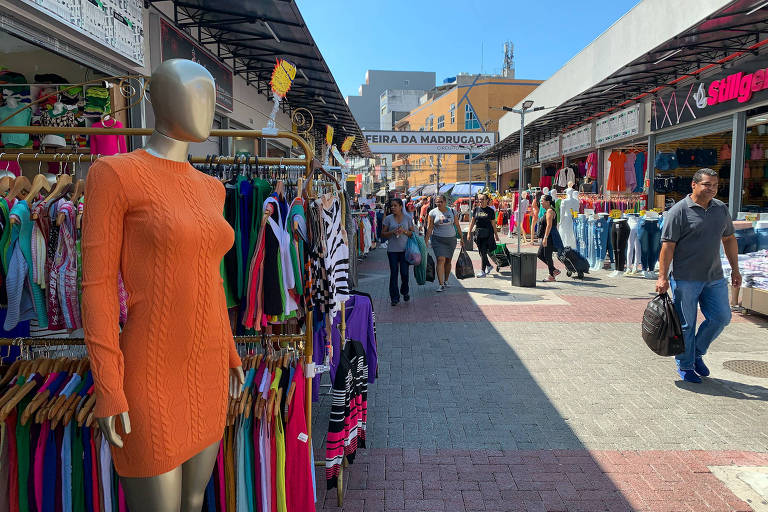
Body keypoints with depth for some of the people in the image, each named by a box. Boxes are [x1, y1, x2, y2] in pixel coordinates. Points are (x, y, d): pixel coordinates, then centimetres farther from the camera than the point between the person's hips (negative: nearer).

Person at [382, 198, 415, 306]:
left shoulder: (408, 218, 4)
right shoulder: (388, 218, 3)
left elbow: (412, 233, 8)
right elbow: (383, 233, 5)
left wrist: (404, 231, -12)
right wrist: (392, 232, -13)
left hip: (405, 249, 0)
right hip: (392, 249, 0)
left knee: (404, 273, -2)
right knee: (393, 273, -1)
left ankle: (404, 292, 26)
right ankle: (395, 298, 7)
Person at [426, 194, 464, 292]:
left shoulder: (452, 212, 5)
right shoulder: (433, 212, -1)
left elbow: (457, 226, 11)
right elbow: (429, 228, -3)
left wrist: (462, 238, 10)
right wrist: (427, 240, -8)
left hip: (451, 239, 3)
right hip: (438, 239, -2)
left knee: (448, 261, 9)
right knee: (441, 260, -13)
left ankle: (446, 281, 26)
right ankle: (441, 284, -15)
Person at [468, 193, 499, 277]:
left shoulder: (490, 211, -1)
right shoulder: (476, 210, 7)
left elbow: (493, 224, 3)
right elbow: (472, 221, 11)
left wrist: (496, 235, 6)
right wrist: (469, 232, 6)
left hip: (487, 234, -4)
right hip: (478, 234, 4)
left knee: (484, 252, -7)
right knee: (481, 252, 9)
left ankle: (483, 271, -1)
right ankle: (489, 266, 31)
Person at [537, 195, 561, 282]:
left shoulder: (550, 211, -15)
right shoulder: (546, 211, 16)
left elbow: (549, 225, -22)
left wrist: (545, 238, -26)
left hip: (549, 237, -10)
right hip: (545, 237, 10)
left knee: (547, 256, -4)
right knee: (540, 255, 13)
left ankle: (551, 276, 6)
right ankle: (554, 270, 20)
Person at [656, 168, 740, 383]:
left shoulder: (721, 209, 10)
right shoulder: (679, 211, -9)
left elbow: (729, 239, 21)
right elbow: (667, 245, -13)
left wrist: (735, 269, 19)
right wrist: (662, 277, -17)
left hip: (714, 278, 6)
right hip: (685, 279, -6)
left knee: (721, 317, 6)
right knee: (686, 324, 2)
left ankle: (697, 353, 28)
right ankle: (685, 366, 19)